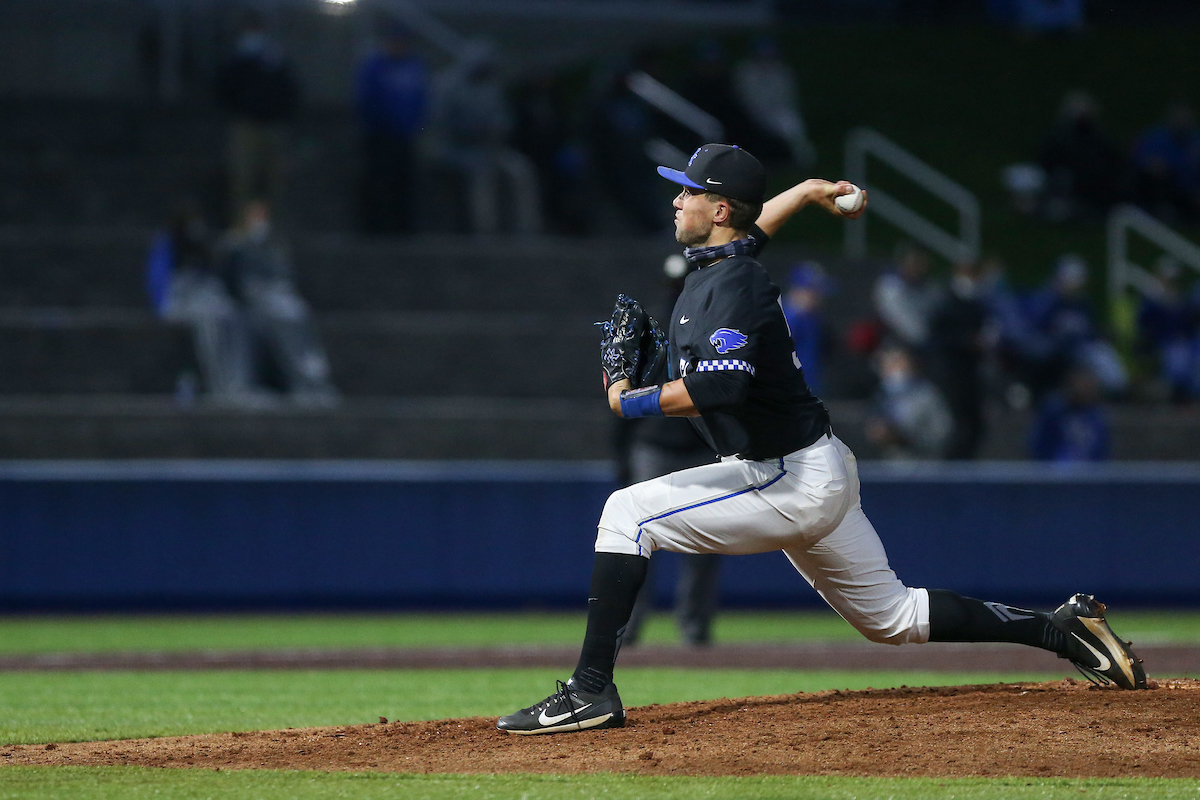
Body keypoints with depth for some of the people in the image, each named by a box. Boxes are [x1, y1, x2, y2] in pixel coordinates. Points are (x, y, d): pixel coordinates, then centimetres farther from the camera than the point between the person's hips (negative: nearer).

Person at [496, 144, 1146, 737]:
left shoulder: (734, 285, -20)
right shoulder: (714, 262, 8)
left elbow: (723, 386, -35)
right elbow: (754, 222, 33)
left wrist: (630, 401, -24)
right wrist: (810, 191, 47)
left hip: (791, 484, -10)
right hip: (818, 477, 10)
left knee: (626, 513, -14)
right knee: (891, 617, 19)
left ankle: (591, 691, -17)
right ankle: (1061, 629, 21)